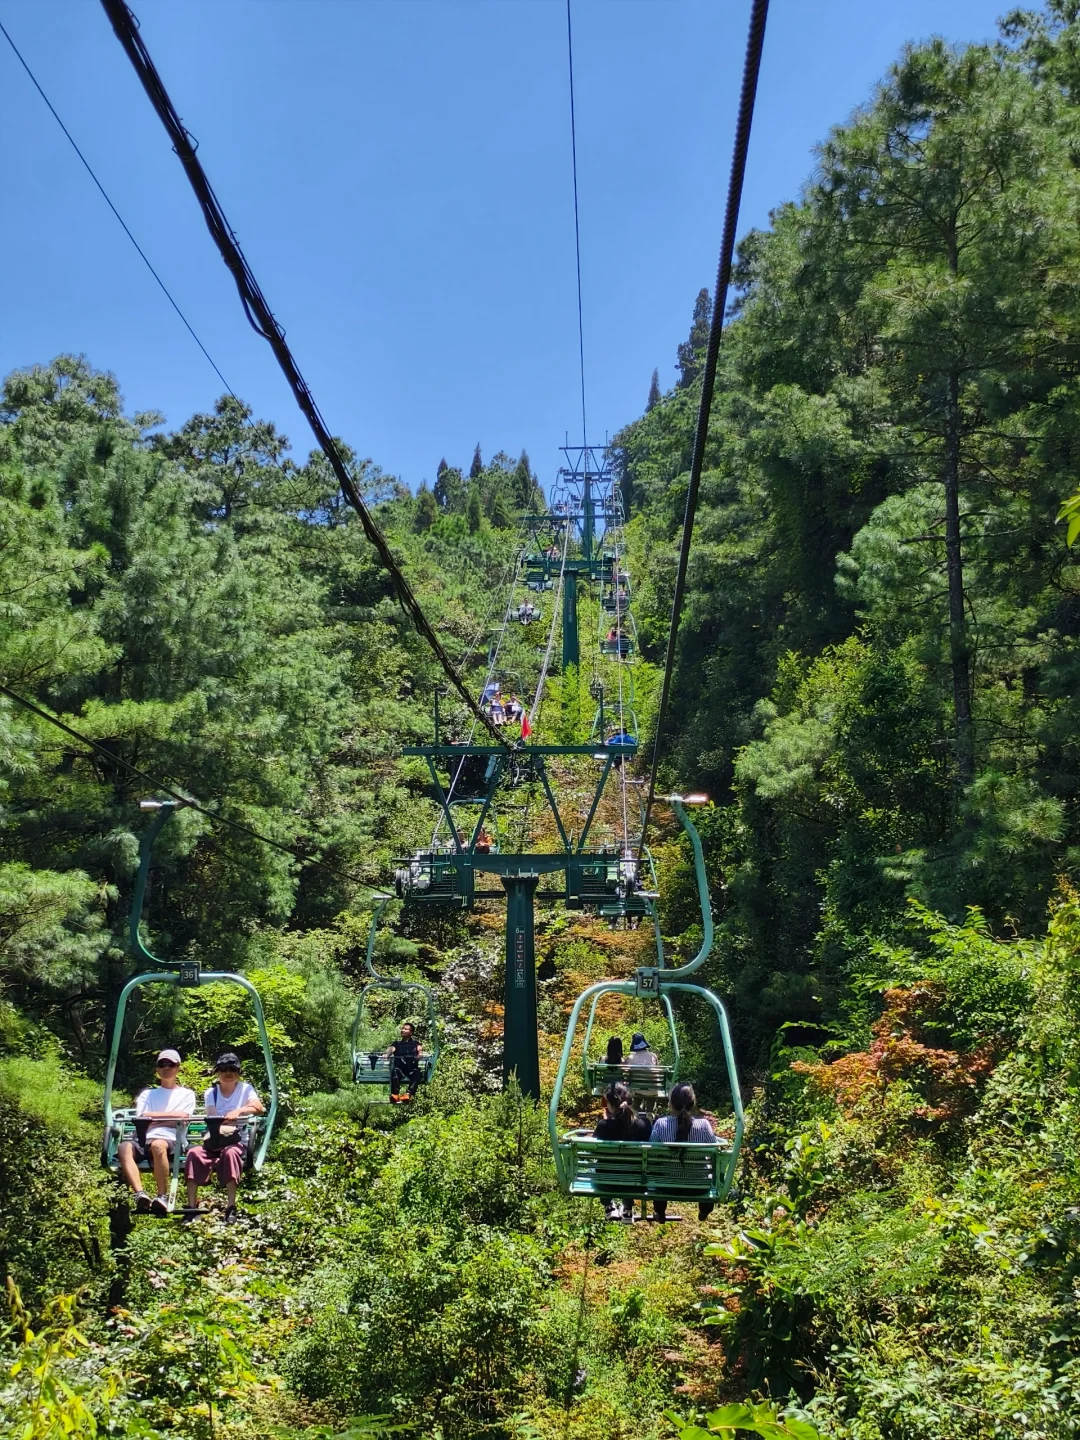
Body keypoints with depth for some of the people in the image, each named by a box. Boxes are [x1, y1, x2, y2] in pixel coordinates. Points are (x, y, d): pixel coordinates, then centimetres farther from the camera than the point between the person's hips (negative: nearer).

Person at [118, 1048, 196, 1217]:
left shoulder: (186, 1094, 21)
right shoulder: (147, 1093, 28)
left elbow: (181, 1120, 3)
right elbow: (141, 1118, 9)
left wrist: (152, 1118, 5)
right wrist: (171, 1116, 4)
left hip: (172, 1141, -3)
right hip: (144, 1141, 3)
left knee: (157, 1145, -41)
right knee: (125, 1147, -34)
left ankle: (163, 1197, -34)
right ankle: (140, 1195, -45)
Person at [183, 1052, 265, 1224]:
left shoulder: (245, 1089, 6)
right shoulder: (210, 1093, 14)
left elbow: (259, 1107, -15)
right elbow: (212, 1118, -3)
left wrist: (238, 1111, -35)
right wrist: (221, 1130, -27)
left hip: (236, 1140, -3)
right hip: (214, 1139, 3)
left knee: (230, 1153, -37)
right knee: (194, 1154, -28)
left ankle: (231, 1208, -37)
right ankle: (192, 1207, -27)